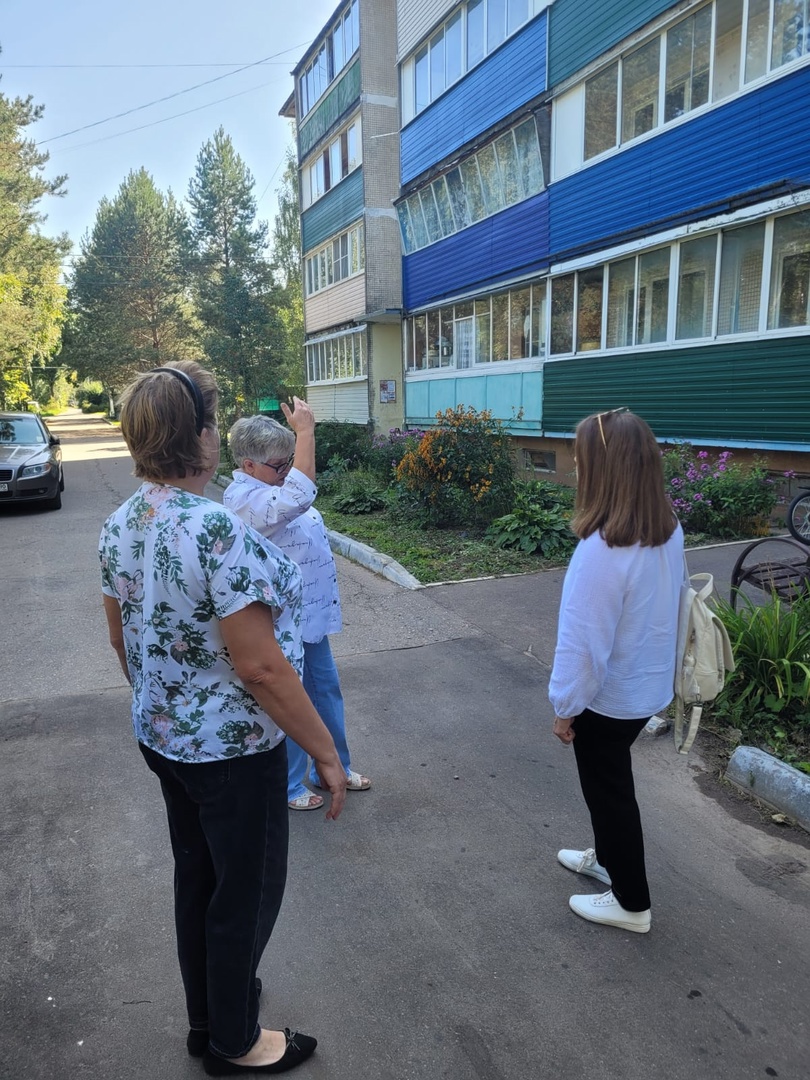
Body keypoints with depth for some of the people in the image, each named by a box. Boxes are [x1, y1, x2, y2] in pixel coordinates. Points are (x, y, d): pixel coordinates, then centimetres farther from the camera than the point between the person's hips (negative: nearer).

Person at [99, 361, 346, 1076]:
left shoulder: (119, 526, -3)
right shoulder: (216, 530, -29)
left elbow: (122, 637, 9)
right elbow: (261, 668, -29)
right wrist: (326, 753, -18)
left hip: (161, 737, 8)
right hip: (232, 750, -8)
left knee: (197, 877, 26)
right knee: (247, 892, 15)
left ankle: (207, 1016, 49)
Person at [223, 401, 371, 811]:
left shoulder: (273, 486, 5)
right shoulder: (243, 498, -26)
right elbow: (299, 497, -42)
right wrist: (305, 431, -38)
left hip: (310, 615, 10)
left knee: (326, 690, 22)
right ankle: (286, 787, 33)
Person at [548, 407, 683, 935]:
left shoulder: (603, 550, -32)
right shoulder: (669, 530, -7)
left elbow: (585, 643, -26)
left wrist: (566, 707, -11)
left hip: (609, 696, -8)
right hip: (649, 686, 8)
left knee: (609, 791, 14)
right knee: (611, 782, 27)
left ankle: (631, 902, 34)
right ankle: (608, 858, 50)